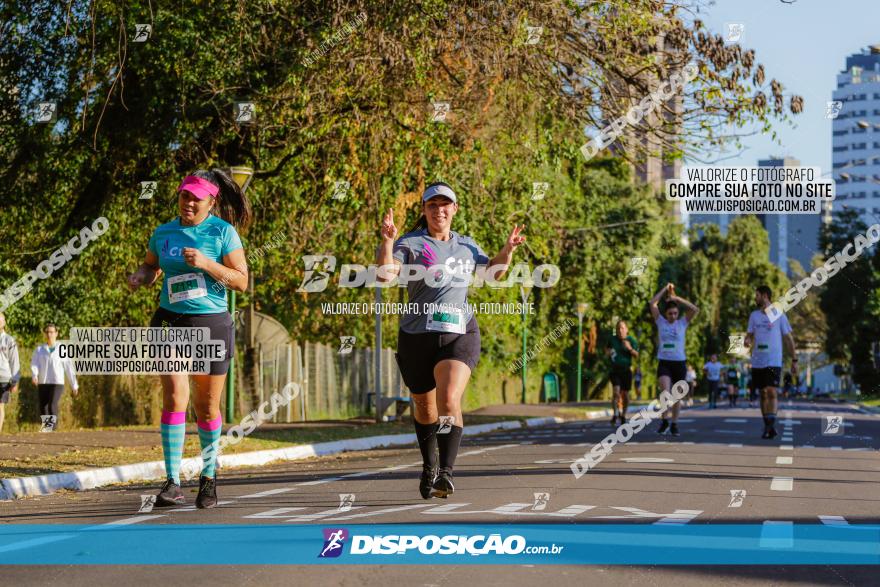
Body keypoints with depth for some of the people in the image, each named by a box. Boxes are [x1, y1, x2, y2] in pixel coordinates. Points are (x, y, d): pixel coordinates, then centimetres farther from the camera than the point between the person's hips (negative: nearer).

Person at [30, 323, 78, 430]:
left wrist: (74, 385, 9)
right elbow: (34, 364, -4)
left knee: (53, 406, -23)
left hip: (57, 383, -3)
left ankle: (52, 429, -25)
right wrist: (34, 375, -26)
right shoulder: (39, 350, 9)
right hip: (42, 384, 3)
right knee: (43, 410, 2)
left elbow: (69, 368, 8)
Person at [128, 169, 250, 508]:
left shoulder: (223, 232, -4)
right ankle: (172, 483, -15)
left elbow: (241, 281, -8)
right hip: (171, 322, 1)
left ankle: (209, 474, 30)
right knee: (175, 396, -17)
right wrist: (140, 277, 1)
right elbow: (151, 266, 24)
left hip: (211, 324, -1)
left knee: (207, 407, 7)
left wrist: (206, 264, -21)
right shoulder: (164, 233, 6)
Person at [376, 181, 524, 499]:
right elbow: (385, 273, -16)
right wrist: (387, 241, -30)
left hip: (460, 334, 1)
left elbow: (493, 271, 30)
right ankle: (429, 466, 38)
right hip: (417, 336, -1)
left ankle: (446, 472, -25)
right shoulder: (410, 243, -1)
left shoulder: (466, 245, 13)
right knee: (424, 407, 13)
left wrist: (507, 250, 13)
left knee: (449, 400, -22)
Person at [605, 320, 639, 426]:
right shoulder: (612, 339, 4)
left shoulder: (631, 340, 1)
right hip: (615, 370, 0)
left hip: (626, 369, 0)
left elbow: (636, 355, -5)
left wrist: (630, 348, -23)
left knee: (625, 394, 5)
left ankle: (623, 415, 24)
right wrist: (608, 352, -3)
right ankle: (615, 414, -6)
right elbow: (606, 350, 20)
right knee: (616, 391, -17)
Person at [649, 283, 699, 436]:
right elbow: (653, 304, -2)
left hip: (679, 363, 1)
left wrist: (677, 298, -9)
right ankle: (665, 421, -4)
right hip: (664, 362, -1)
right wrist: (665, 289, 0)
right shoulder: (661, 322, 5)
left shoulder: (682, 323, 5)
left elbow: (695, 309, -8)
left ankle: (674, 425, 16)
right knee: (665, 392, -19)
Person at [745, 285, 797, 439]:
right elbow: (749, 335, 13)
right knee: (763, 393, 7)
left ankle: (771, 425, -19)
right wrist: (747, 341, -13)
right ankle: (768, 427, 13)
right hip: (757, 362, 5)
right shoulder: (754, 315, 11)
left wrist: (794, 360, 1)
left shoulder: (779, 315, -1)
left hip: (773, 361, -4)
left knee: (771, 392, -16)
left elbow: (789, 338, 3)